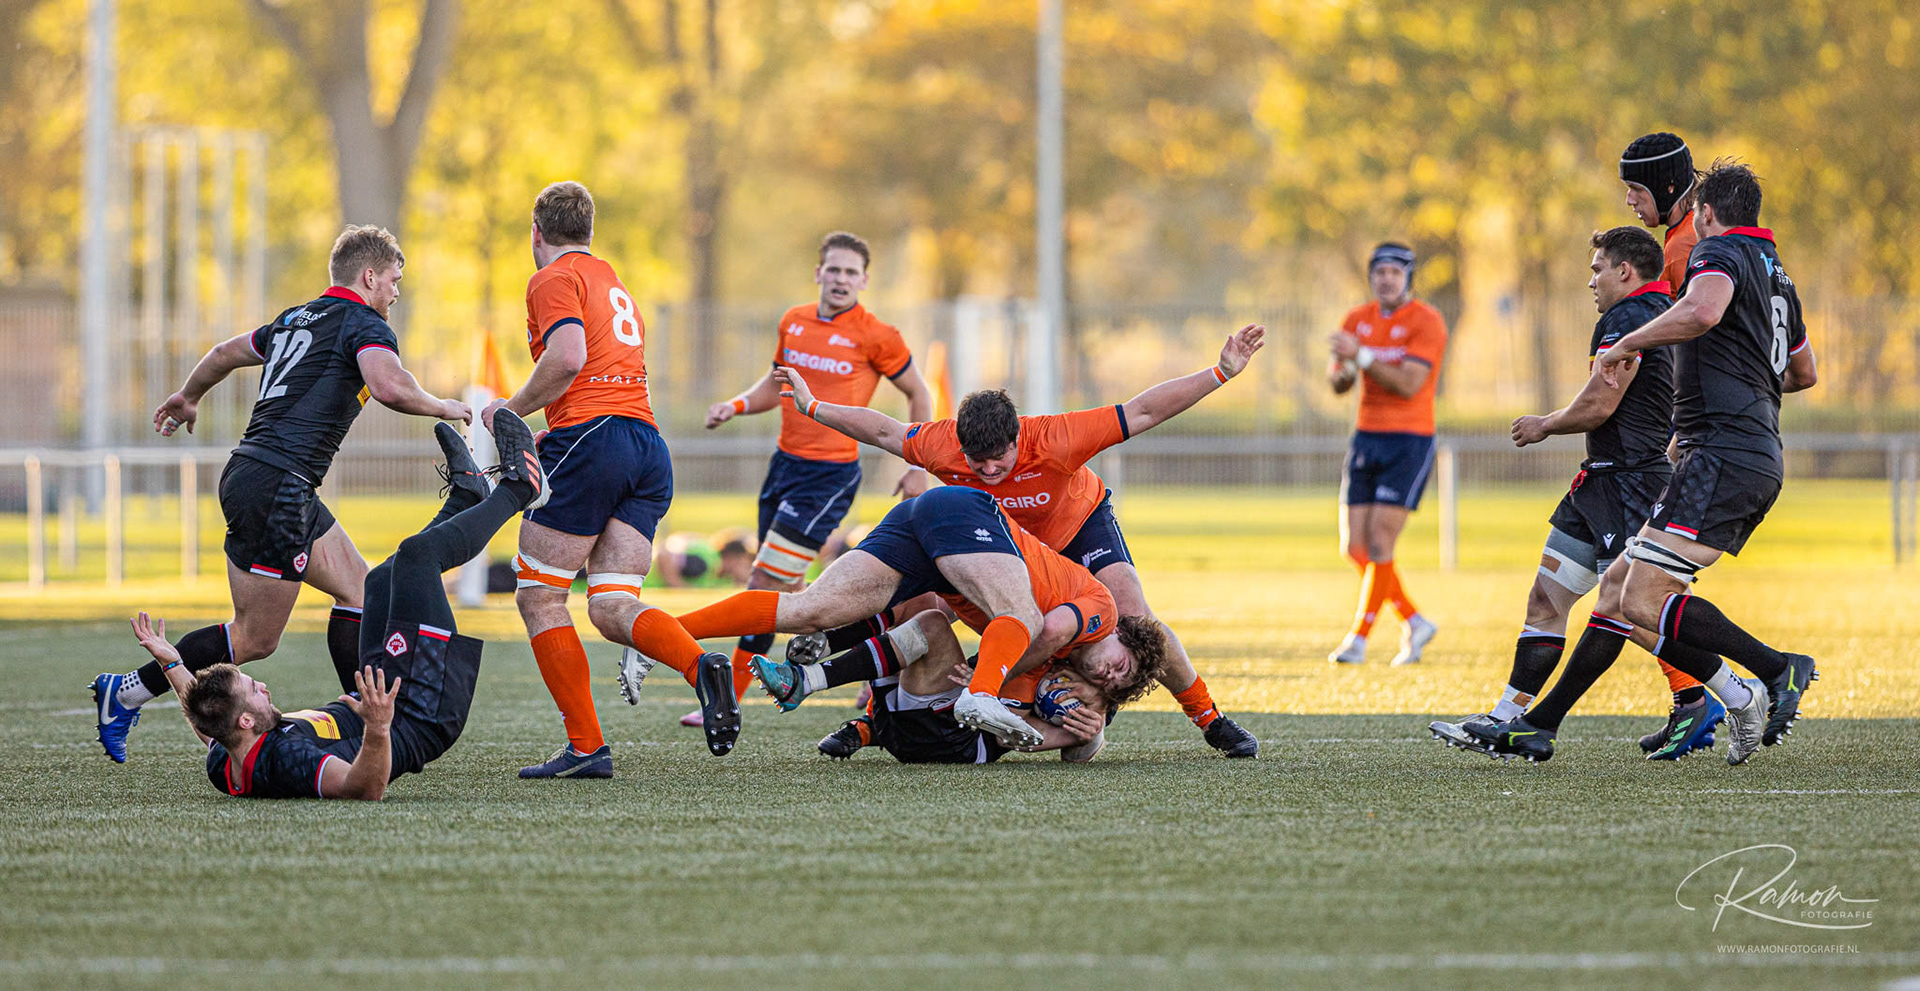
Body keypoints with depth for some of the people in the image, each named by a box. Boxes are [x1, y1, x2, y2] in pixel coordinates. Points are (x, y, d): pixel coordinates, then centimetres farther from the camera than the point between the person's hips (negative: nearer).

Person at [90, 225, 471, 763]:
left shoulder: (295, 320, 20)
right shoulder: (363, 325, -6)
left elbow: (225, 353, 34)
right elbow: (389, 386, -26)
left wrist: (187, 397, 53)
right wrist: (444, 408, -7)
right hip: (275, 488, -10)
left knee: (358, 588, 12)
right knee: (255, 639, -4)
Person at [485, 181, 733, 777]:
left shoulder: (554, 280, 0)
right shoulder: (611, 281, 27)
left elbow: (568, 355, -17)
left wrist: (513, 409, -4)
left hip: (590, 437, -8)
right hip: (648, 445, 8)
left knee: (538, 595, 2)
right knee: (612, 607, 1)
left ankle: (586, 746, -4)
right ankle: (701, 665, -28)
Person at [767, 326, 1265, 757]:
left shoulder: (1054, 440, -40)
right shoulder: (941, 447, -32)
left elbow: (1141, 413, -38)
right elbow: (884, 431, -11)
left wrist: (1221, 373, -43)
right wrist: (812, 406, -4)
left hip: (1080, 523, -2)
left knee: (1132, 614, -21)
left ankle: (1209, 718, -5)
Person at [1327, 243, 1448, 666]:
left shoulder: (1426, 322, -9)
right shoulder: (1358, 320, 10)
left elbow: (1408, 385, -19)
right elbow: (1337, 384, 10)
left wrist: (1362, 356, -25)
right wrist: (1344, 369, -13)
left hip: (1409, 441, -6)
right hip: (1366, 438, 7)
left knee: (1380, 544, -11)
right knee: (1355, 548, 2)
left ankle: (1359, 639, -4)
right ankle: (1415, 623, 18)